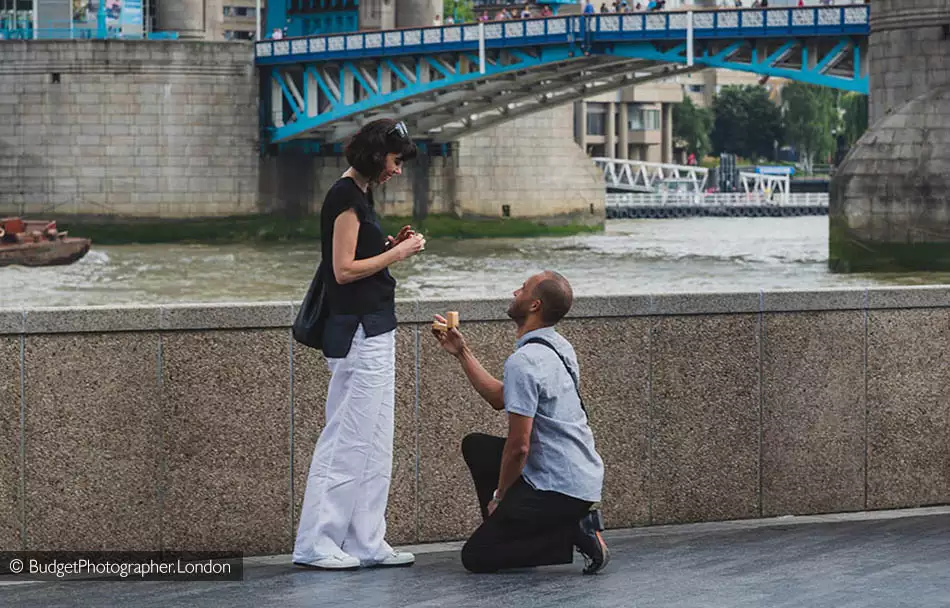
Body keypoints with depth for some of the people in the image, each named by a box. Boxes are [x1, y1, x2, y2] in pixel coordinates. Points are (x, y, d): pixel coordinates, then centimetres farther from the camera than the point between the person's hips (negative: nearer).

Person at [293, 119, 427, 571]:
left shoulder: (358, 195, 16)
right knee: (346, 440, -6)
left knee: (373, 444, 10)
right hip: (358, 334, -10)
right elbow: (344, 270, -17)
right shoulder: (346, 197, -14)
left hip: (373, 333, 10)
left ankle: (366, 543, 13)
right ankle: (315, 545, -2)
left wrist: (392, 246, 7)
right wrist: (396, 253, -10)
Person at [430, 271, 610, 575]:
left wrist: (499, 496, -6)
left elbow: (518, 446, -22)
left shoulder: (524, 361, -22)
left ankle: (574, 534, -10)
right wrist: (462, 353, 21)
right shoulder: (556, 347, 9)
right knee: (475, 446, 23)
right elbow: (501, 398, 21)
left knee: (475, 557, -1)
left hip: (559, 490, -10)